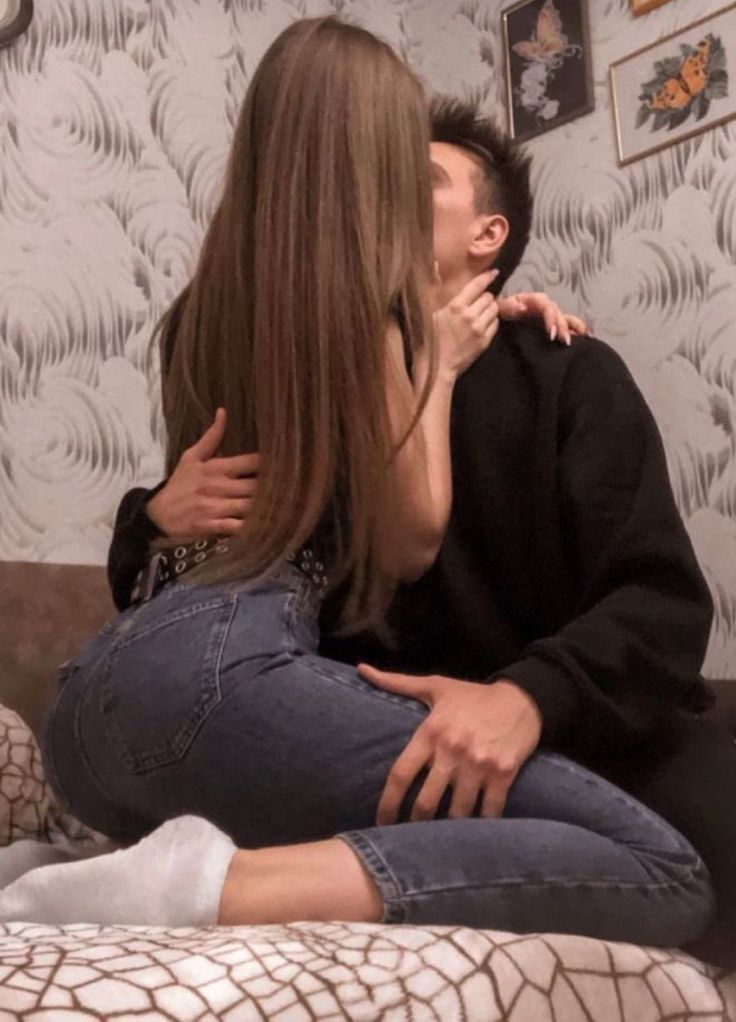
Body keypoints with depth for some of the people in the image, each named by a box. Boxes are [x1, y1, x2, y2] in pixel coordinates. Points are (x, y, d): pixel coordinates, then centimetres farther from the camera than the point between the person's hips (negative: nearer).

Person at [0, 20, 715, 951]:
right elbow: (410, 544, 7)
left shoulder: (203, 302, 20)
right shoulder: (365, 301, 0)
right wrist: (437, 363, 19)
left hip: (90, 692, 9)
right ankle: (217, 886, -23)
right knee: (664, 877, -11)